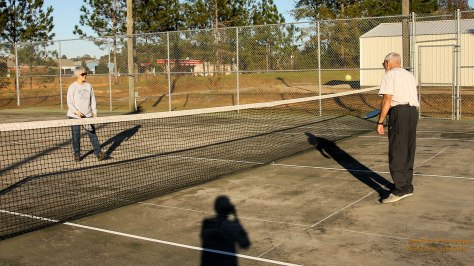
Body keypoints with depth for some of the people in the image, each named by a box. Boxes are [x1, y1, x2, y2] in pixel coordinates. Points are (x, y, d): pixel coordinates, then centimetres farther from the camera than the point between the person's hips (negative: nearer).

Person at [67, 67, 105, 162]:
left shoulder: (88, 86, 8)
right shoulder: (72, 87, -5)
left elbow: (93, 100, 13)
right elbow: (69, 102, -8)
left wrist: (94, 112, 6)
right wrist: (76, 111, -21)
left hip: (88, 115, 3)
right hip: (75, 116, -3)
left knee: (93, 134, 0)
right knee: (76, 136, 4)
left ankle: (98, 152, 3)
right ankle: (77, 155, 15)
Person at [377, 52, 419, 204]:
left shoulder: (390, 75, 0)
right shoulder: (409, 75, 22)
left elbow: (387, 101, -8)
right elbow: (412, 97, 19)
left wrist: (380, 122, -7)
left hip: (399, 112, -8)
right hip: (414, 112, 8)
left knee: (396, 153, -7)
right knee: (408, 152, 14)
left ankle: (400, 189, -11)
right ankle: (407, 187, 21)